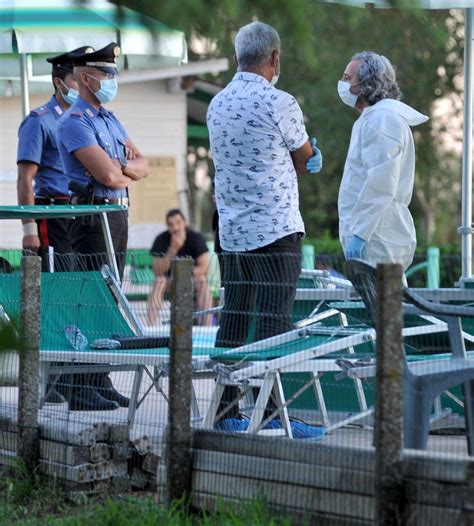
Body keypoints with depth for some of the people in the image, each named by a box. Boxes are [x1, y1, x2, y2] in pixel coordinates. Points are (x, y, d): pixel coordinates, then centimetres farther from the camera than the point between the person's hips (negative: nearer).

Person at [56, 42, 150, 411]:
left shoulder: (109, 119, 18)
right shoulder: (75, 122, -11)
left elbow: (143, 167, 14)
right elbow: (108, 176, -19)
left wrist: (122, 166, -7)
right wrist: (129, 169, 2)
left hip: (118, 217, 9)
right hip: (94, 218, -9)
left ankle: (101, 381, 15)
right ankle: (82, 389, -10)